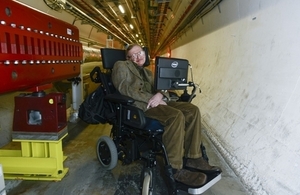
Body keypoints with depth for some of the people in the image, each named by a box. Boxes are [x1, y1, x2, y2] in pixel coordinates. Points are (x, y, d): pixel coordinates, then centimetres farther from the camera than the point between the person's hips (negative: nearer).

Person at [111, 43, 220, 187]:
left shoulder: (148, 72, 31)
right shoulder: (121, 66, 9)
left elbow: (160, 88, 16)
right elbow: (124, 89, -8)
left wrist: (160, 95, -11)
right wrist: (151, 98, -15)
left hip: (153, 102, 8)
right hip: (137, 105, -7)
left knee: (192, 110, -10)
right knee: (176, 116, -31)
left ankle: (192, 157, -5)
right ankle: (174, 168, -21)